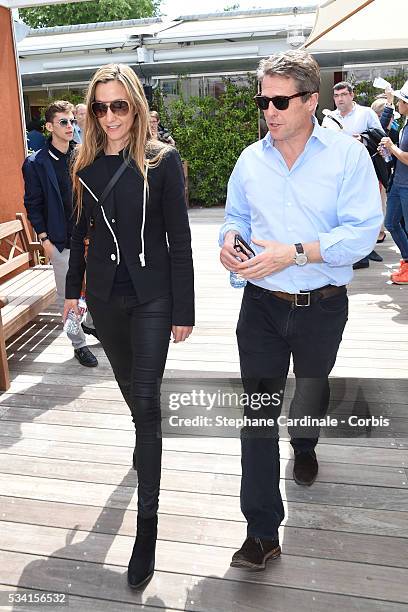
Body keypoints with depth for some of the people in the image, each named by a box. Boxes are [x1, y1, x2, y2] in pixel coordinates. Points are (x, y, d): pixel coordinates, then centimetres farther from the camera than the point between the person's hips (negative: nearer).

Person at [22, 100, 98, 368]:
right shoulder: (36, 164, -5)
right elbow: (33, 204, -2)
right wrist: (44, 239, -7)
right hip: (61, 242, -3)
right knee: (67, 296, 6)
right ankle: (79, 344, 20)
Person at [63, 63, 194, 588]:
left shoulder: (163, 160, -8)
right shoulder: (86, 163, 4)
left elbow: (179, 239, -9)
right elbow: (81, 229, 12)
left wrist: (184, 310, -9)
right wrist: (73, 286, 14)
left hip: (151, 296, -4)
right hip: (105, 296, 4)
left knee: (146, 400, -5)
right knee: (130, 387, 21)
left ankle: (147, 522, 7)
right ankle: (145, 441, 53)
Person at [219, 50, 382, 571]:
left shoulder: (347, 155, -8)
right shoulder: (250, 160, 5)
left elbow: (362, 231, -16)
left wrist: (292, 253, -26)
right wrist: (229, 241, -10)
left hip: (322, 307, -1)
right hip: (262, 306, 2)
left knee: (312, 391, 22)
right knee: (258, 411, -1)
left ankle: (303, 444, 59)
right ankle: (263, 532, 12)